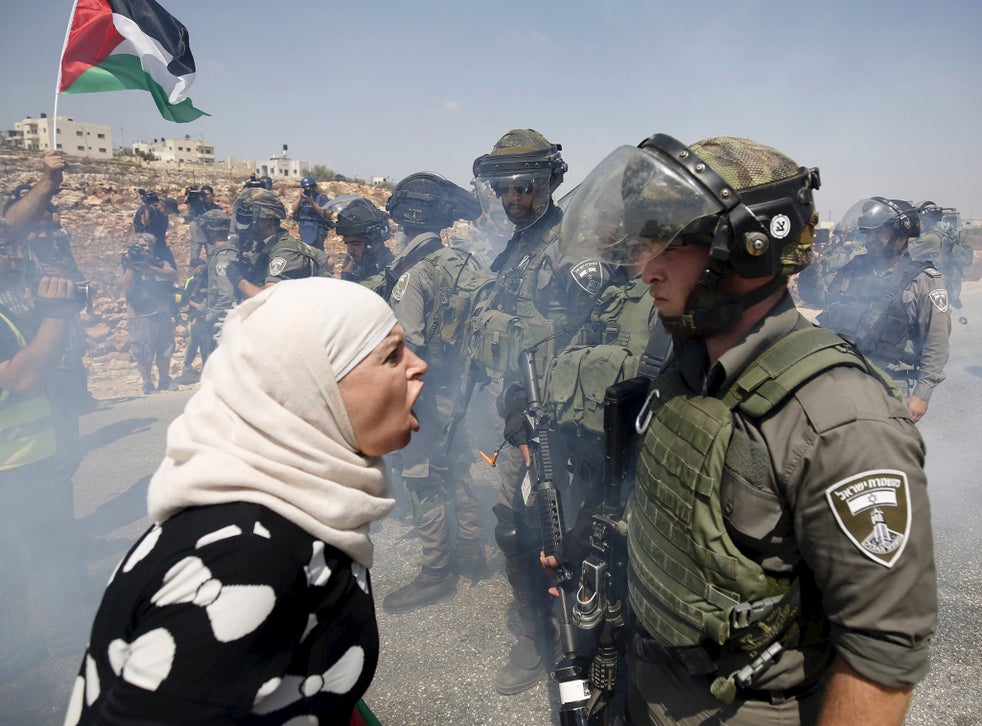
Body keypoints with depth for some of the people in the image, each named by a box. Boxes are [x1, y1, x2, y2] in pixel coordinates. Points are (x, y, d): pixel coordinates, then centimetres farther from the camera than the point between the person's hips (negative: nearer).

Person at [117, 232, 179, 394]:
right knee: (143, 353, -5)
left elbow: (174, 275, -4)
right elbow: (127, 287, -9)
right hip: (140, 316, -3)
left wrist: (151, 269, -15)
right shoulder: (125, 267, 7)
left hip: (163, 314, 3)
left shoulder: (160, 263, 15)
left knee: (165, 350, 7)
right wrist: (130, 264, -10)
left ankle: (164, 382, 20)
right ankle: (147, 384, 7)